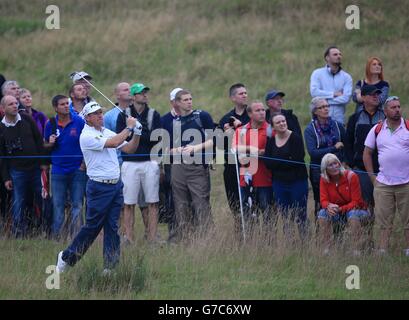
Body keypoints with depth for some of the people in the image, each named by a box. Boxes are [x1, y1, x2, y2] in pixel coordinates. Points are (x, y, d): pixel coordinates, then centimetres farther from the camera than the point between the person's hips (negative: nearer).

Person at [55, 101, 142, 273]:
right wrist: (129, 127, -14)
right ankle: (67, 257, 12)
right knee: (92, 226, -2)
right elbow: (113, 143, -22)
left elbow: (128, 148, 11)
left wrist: (137, 133, -5)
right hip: (99, 187, -7)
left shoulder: (108, 132, 14)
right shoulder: (87, 136, -12)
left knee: (112, 228, 5)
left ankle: (110, 266, 8)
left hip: (116, 186, 7)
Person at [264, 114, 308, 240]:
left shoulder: (295, 138, -5)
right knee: (285, 216, 5)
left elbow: (297, 159, -14)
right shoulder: (271, 141, 8)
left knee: (300, 215, -3)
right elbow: (267, 162, -1)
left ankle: (304, 240, 1)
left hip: (297, 181, -4)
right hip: (279, 183, 4)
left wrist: (277, 163, -8)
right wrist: (286, 161, -12)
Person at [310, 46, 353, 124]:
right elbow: (314, 92, -9)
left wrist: (325, 101, -11)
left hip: (338, 120, 1)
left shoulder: (346, 77, 7)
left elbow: (346, 98, -7)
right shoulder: (317, 73, 6)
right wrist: (334, 94, -7)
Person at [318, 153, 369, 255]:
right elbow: (323, 200, -11)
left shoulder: (351, 177, -18)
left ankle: (356, 251, -34)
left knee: (353, 215, -37)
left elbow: (356, 201, -18)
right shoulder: (324, 179, -8)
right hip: (335, 211, 3)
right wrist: (329, 206, -36)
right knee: (322, 213, -25)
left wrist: (340, 209, -33)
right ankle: (326, 250, -23)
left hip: (353, 209, -3)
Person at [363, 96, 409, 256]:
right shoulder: (377, 130, 6)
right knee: (384, 221, 3)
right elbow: (367, 153, 13)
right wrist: (372, 177, 7)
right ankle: (382, 251, 6)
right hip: (383, 183, 2)